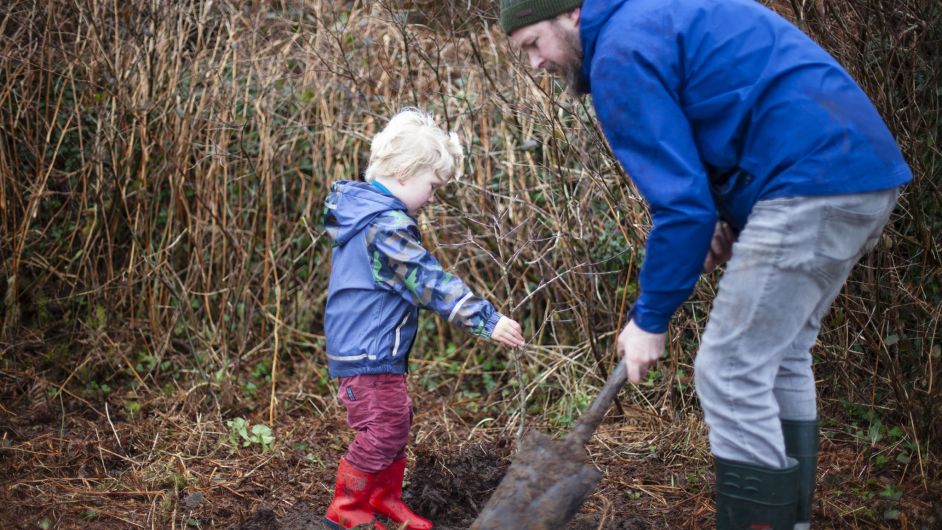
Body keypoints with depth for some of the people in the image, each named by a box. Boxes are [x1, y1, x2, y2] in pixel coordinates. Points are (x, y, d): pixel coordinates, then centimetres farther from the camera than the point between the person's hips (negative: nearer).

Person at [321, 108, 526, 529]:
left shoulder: (365, 211, 12)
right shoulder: (386, 227, -21)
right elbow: (431, 282, -25)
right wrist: (486, 320, -23)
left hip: (378, 351, 11)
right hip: (368, 353, -11)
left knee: (396, 424, 18)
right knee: (384, 430, -3)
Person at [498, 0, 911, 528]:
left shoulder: (620, 51, -10)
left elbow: (682, 203, -14)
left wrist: (649, 320, -4)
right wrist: (725, 217, 14)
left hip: (813, 183, -10)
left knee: (730, 375, -5)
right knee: (780, 359, 19)